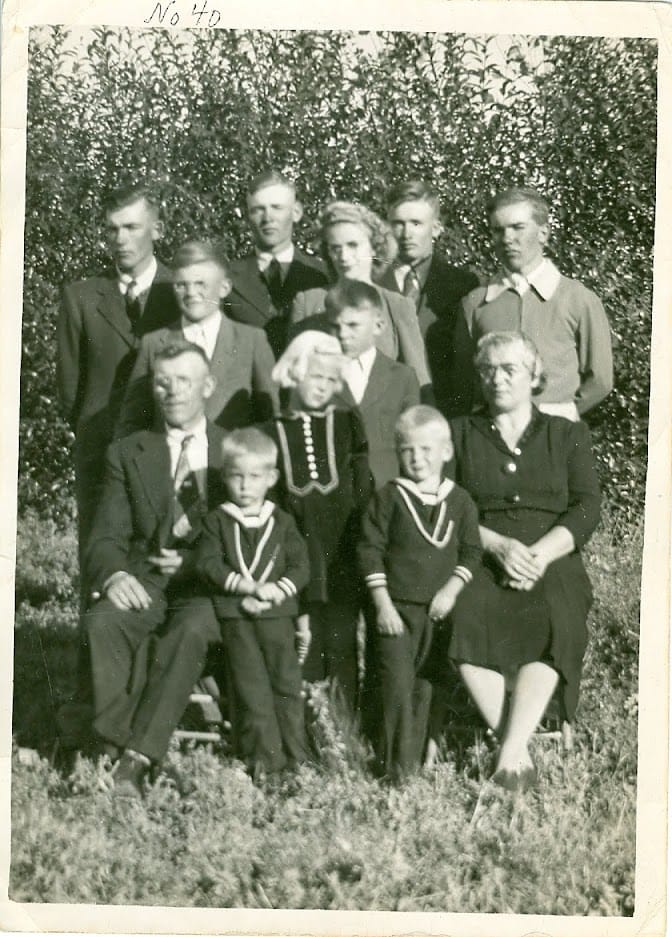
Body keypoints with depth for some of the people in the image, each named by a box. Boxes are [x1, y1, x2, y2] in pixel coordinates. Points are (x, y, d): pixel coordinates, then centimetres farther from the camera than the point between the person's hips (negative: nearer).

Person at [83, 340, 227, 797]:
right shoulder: (128, 453, 14)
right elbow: (107, 536, 5)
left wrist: (194, 562, -10)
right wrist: (114, 574, -19)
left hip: (209, 587, -2)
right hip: (145, 583, 2)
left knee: (190, 629, -35)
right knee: (103, 621, -31)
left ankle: (140, 755, -37)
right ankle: (113, 745, -32)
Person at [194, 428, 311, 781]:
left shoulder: (282, 522, 7)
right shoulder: (217, 520, 3)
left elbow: (300, 565, 3)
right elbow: (208, 563, -6)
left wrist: (279, 588, -15)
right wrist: (244, 584, -17)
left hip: (276, 613, 1)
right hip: (235, 615, -1)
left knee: (286, 681, 3)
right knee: (250, 686, -1)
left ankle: (293, 754, 11)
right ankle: (262, 755, 3)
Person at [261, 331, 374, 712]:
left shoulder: (348, 425, 8)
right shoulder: (272, 433, 6)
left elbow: (364, 492, 7)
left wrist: (361, 544, -2)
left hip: (341, 558, 1)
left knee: (341, 650, 2)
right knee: (300, 660, -1)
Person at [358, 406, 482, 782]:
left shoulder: (460, 501, 4)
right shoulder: (389, 497, -3)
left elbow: (471, 552, 7)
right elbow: (370, 549, -4)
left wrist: (452, 589, -7)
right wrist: (382, 603, -10)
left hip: (438, 609, 3)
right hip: (395, 606, -3)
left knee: (425, 686, 8)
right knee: (397, 684, -8)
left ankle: (417, 758, 18)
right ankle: (394, 764, -1)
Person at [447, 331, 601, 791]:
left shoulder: (568, 435, 16)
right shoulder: (461, 433, 17)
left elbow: (586, 508, 4)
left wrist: (538, 555, -13)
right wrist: (499, 546, -12)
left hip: (552, 562, 0)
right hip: (481, 561, 0)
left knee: (554, 626, -34)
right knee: (468, 620, -34)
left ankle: (510, 754, -36)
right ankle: (520, 750, -28)